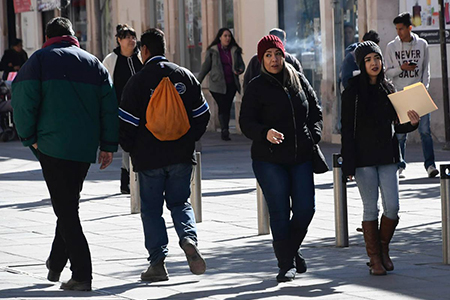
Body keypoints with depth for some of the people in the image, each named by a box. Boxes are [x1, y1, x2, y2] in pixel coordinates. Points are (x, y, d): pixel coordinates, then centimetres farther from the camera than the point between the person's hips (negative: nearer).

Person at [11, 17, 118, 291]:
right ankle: (56, 264, 28)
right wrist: (108, 145, 12)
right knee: (69, 204, 19)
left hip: (53, 145, -5)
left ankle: (82, 275, -10)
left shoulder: (40, 60, 1)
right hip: (86, 148, 5)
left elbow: (23, 101, -8)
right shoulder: (94, 64, 14)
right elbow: (110, 107, 9)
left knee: (65, 208, -4)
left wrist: (30, 137, 2)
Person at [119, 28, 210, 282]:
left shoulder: (138, 81, -8)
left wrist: (131, 149, 9)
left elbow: (127, 123, -8)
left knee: (151, 208, 6)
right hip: (181, 156, 3)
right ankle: (189, 237, -13)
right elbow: (202, 115, 5)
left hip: (149, 157, -3)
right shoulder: (185, 76, 4)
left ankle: (158, 262, 1)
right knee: (180, 202, 15)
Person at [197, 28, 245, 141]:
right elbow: (205, 67, 8)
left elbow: (242, 64, 14)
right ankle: (224, 131, -18)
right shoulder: (212, 51, 1)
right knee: (223, 107, -13)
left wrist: (240, 70, -11)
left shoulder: (235, 51, 8)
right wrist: (198, 82, 10)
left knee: (227, 107, 4)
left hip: (231, 84, 3)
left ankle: (224, 132, 13)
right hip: (217, 84, -3)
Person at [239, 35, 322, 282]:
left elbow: (315, 111, 18)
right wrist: (265, 133, -28)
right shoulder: (256, 87, -4)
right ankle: (286, 264, 7)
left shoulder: (299, 80, 9)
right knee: (280, 212, -3)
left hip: (301, 157, 4)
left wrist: (314, 136, 2)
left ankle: (292, 249, 26)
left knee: (305, 209, 0)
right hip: (269, 160, -3)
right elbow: (246, 122, -9)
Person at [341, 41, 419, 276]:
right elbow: (347, 128, -7)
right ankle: (375, 259, 9)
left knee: (392, 206, -3)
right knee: (371, 208, -1)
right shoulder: (353, 91, -5)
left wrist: (411, 123, -5)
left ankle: (383, 249, 19)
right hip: (363, 157, -4)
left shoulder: (388, 88, 10)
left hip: (387, 156, 4)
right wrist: (348, 165, -12)